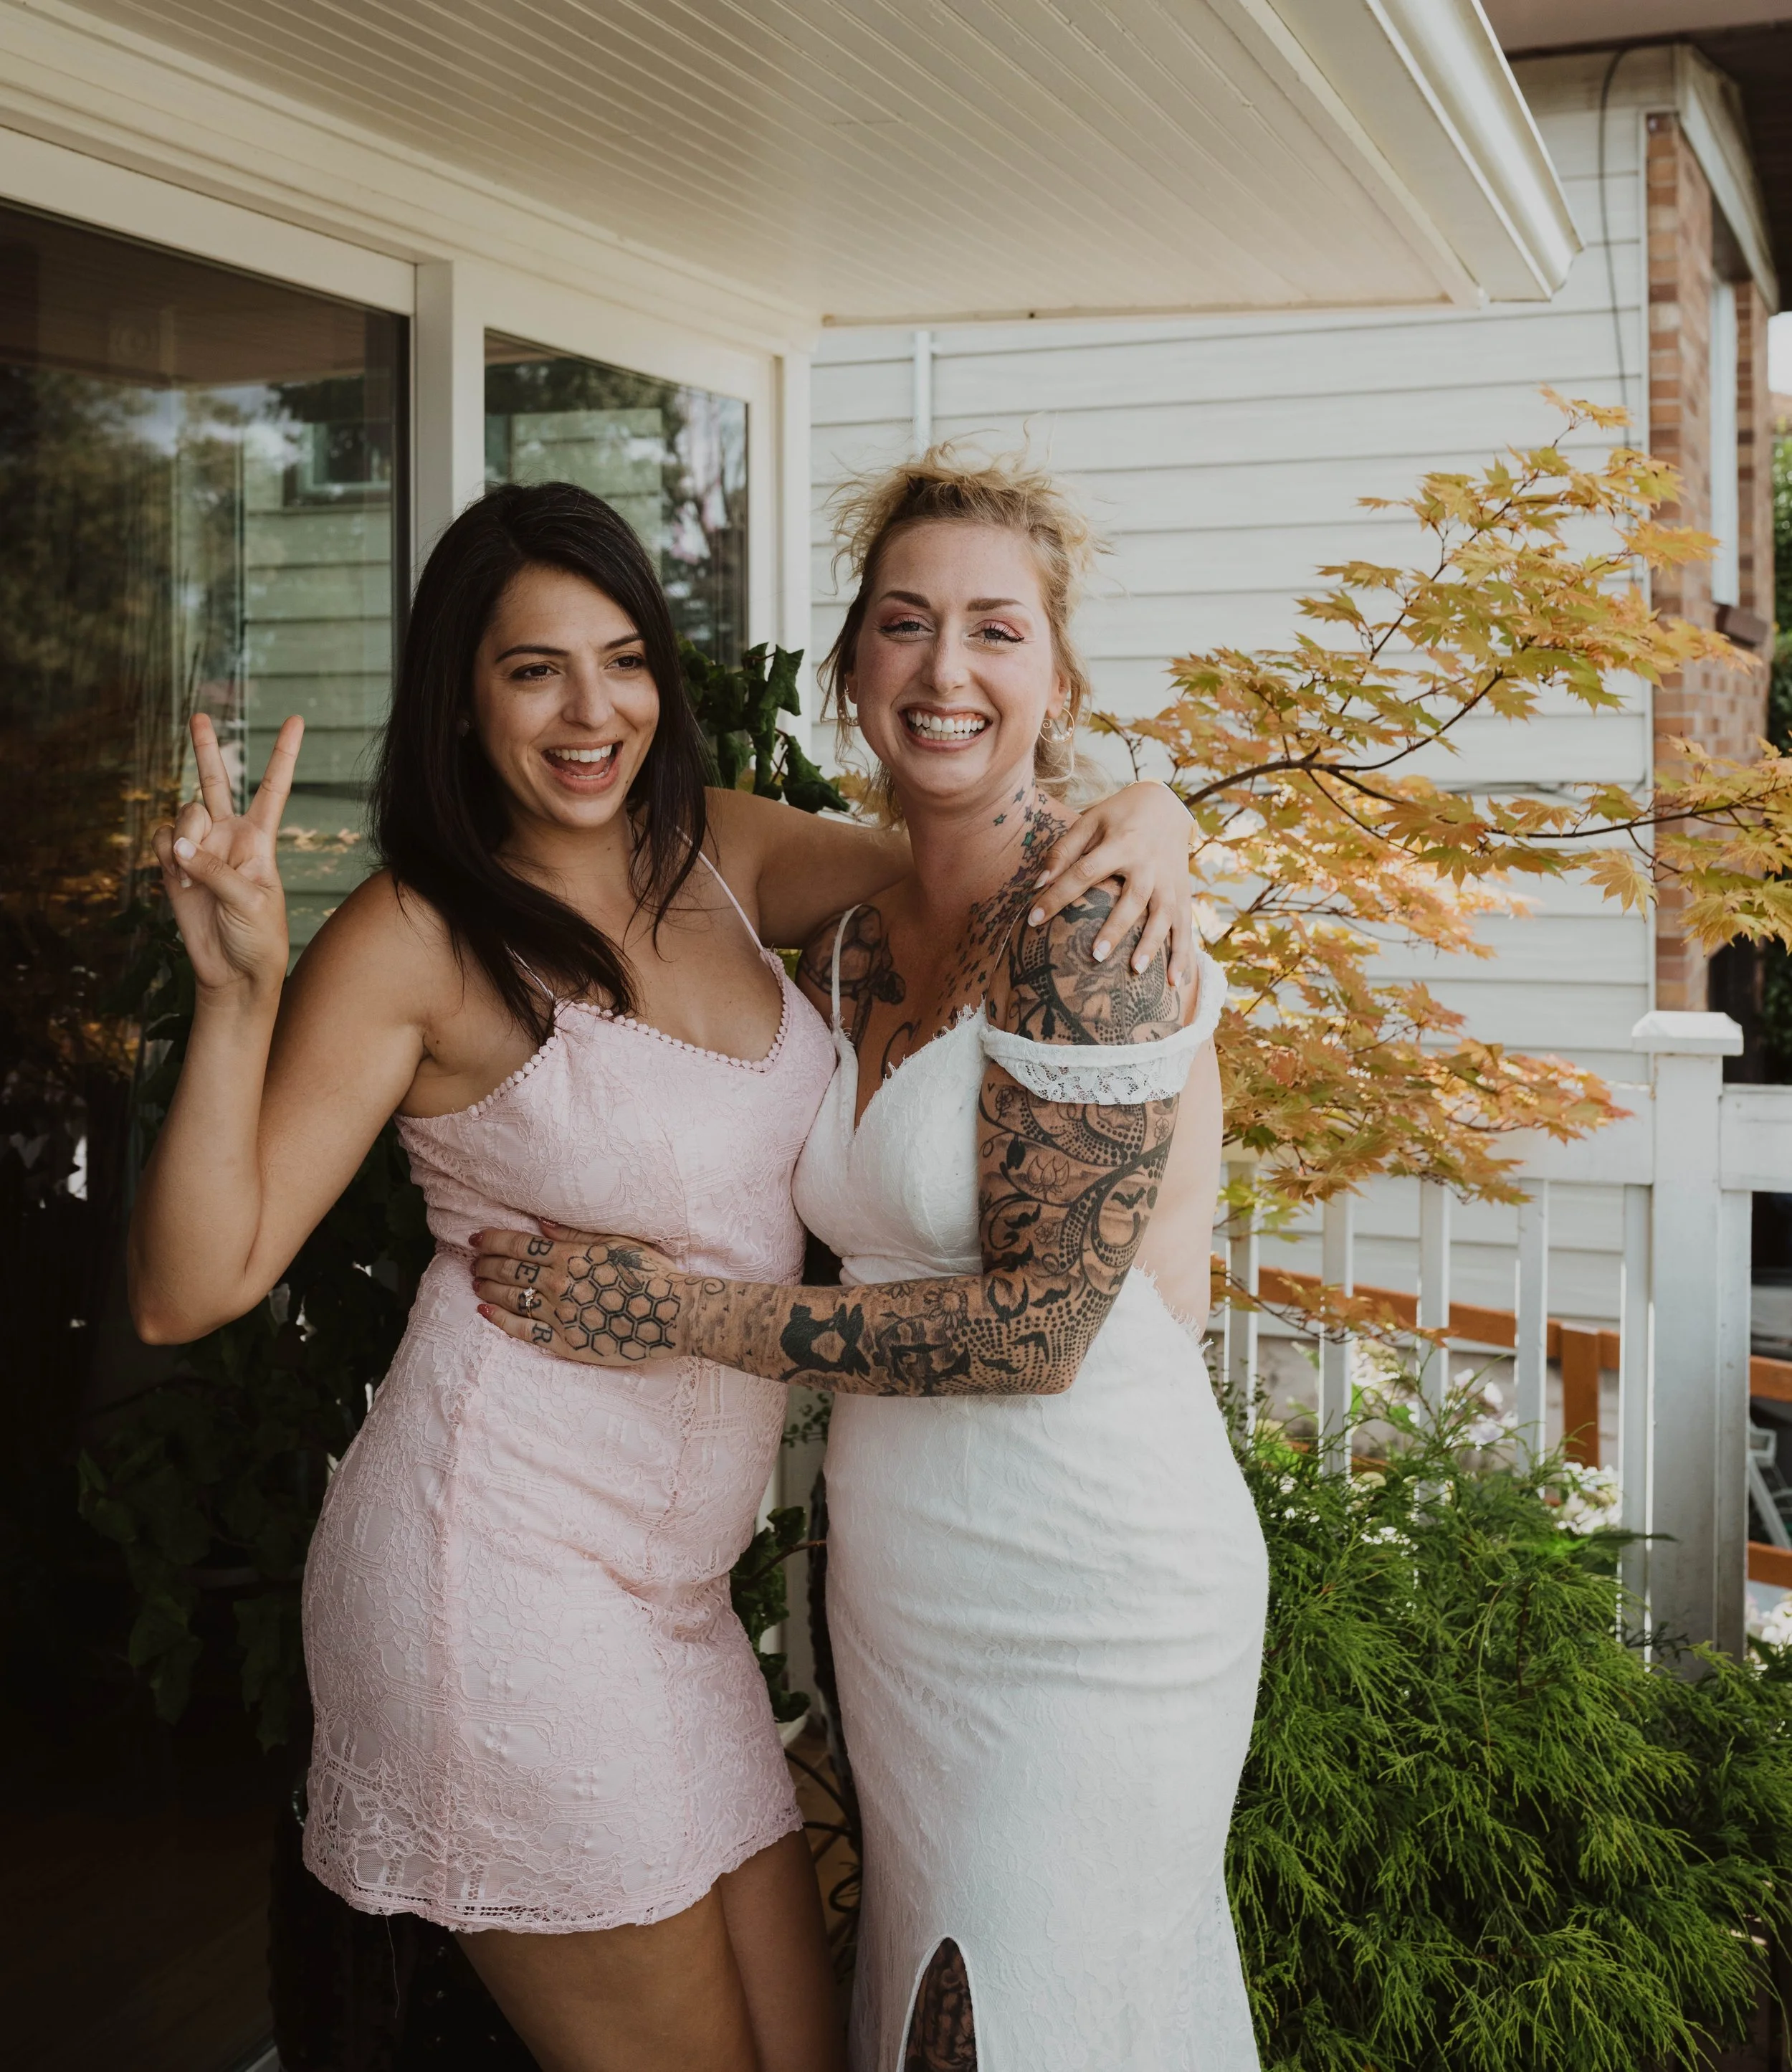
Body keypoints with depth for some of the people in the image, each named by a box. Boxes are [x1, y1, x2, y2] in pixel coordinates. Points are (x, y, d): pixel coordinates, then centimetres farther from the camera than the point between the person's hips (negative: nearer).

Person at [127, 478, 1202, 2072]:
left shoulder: (722, 855, 6)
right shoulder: (416, 940, -10)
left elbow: (981, 855, 11)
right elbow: (191, 1287, -12)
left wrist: (1143, 821, -11)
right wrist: (240, 990, -23)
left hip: (672, 1581, 6)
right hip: (505, 1569, -6)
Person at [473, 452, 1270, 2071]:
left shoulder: (1086, 917, -18)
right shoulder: (851, 940, 5)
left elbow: (1038, 1324, -21)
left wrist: (665, 1312, -16)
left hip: (1090, 1596, -7)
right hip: (898, 1589, 7)